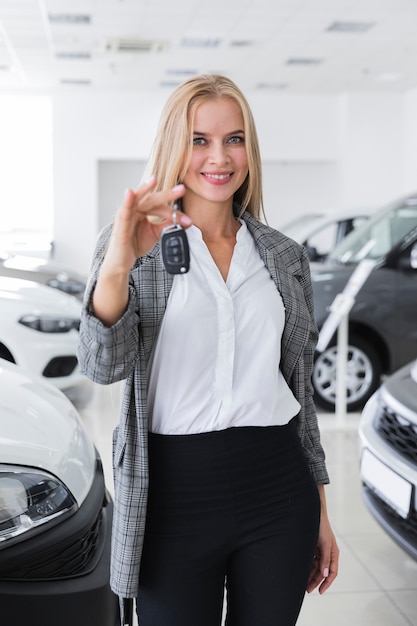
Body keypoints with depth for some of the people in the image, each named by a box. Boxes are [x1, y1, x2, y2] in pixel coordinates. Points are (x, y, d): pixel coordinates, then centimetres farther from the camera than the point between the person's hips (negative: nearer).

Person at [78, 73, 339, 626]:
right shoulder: (139, 247, -2)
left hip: (279, 492, 3)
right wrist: (117, 266, -35)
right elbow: (103, 366, -17)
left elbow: (301, 388, 11)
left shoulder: (285, 257, 8)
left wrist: (320, 514, 12)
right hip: (176, 492, -2)